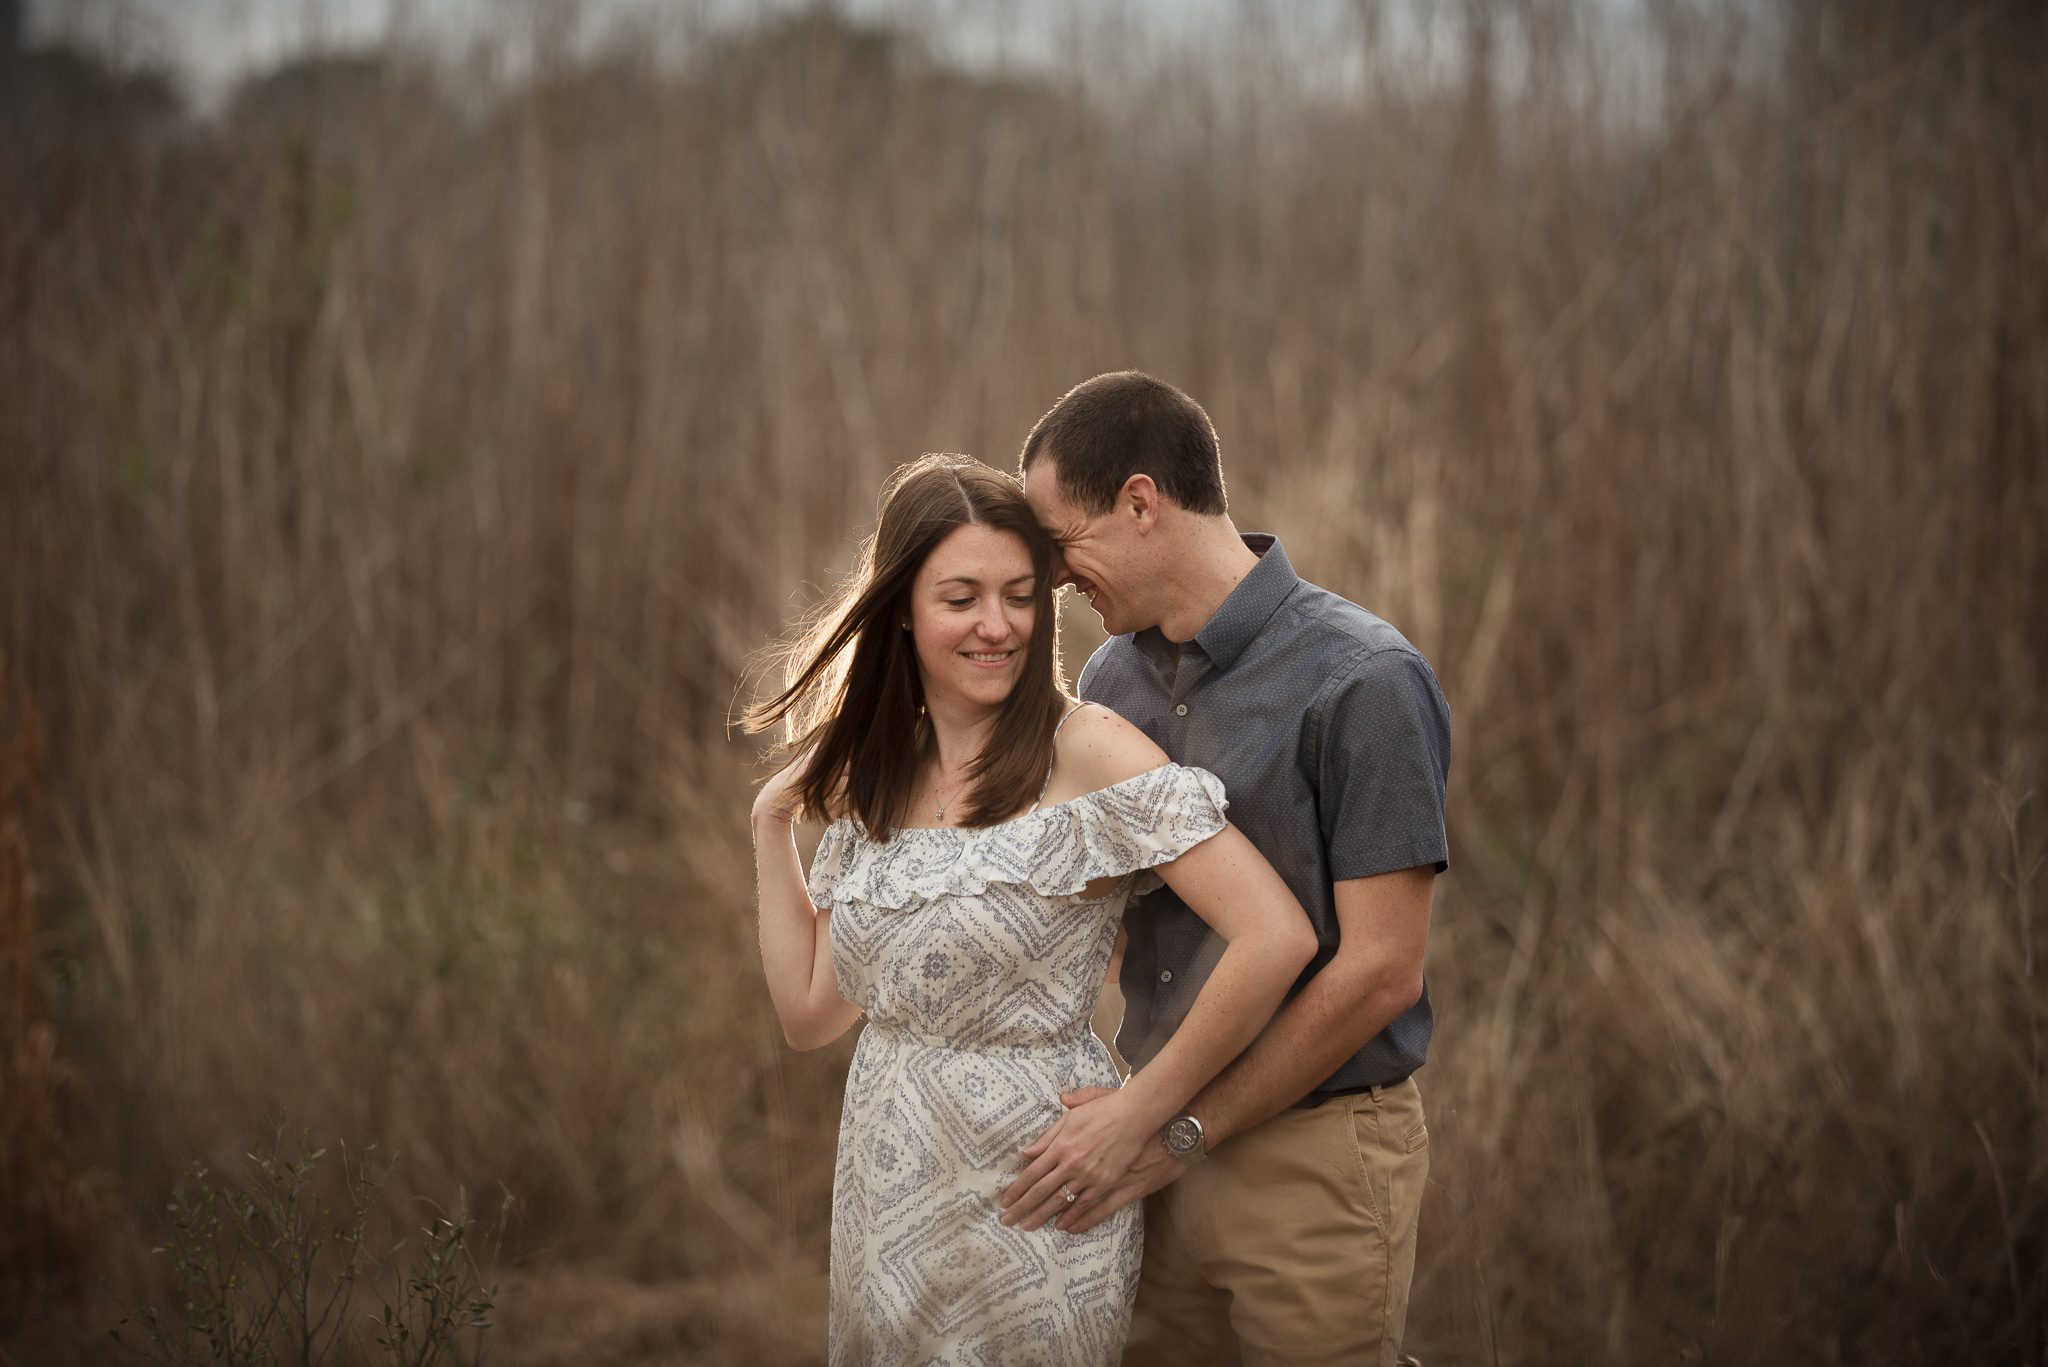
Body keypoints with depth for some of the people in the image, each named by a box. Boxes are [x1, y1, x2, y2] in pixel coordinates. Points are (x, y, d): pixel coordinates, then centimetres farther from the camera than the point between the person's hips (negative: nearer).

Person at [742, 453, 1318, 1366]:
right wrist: (772, 826, 4)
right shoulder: (872, 782, 5)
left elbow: (1276, 939, -24)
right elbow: (809, 1013, 8)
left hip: (1026, 1193, -6)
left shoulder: (1086, 754, -15)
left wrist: (1136, 1116, -17)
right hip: (886, 1196, 6)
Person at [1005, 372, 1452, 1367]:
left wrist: (1183, 1130, -14)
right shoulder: (1114, 677, 8)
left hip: (1311, 1160, -6)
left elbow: (1381, 971, -16)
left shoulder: (1364, 681, -14)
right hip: (1159, 1159, 6)